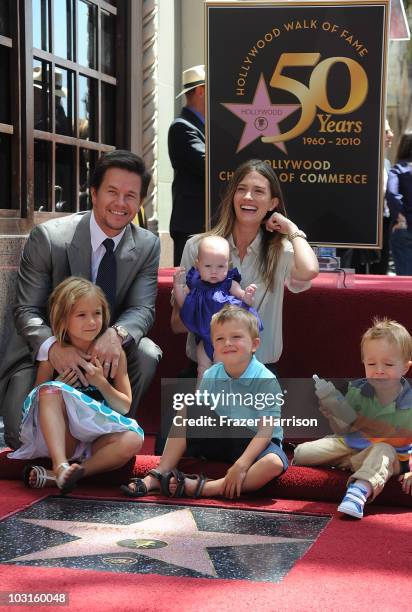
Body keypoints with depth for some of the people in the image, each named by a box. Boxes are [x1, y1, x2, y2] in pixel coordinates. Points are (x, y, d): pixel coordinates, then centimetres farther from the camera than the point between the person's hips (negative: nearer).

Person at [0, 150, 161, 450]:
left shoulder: (147, 246, -6)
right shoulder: (48, 237, -16)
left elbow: (142, 309, -11)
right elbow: (26, 310, -15)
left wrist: (117, 334, -37)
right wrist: (52, 347, -38)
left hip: (104, 349, 3)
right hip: (42, 355, -3)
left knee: (146, 353, -28)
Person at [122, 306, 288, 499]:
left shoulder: (266, 380, -18)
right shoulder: (211, 376, -3)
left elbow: (266, 429, -24)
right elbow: (199, 415, 0)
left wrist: (241, 465, -33)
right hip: (221, 439, 4)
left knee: (275, 463, -37)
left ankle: (204, 488, -40)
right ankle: (159, 475, -15)